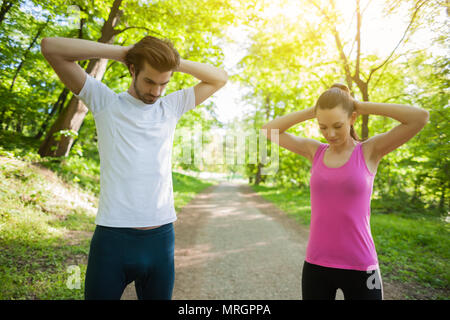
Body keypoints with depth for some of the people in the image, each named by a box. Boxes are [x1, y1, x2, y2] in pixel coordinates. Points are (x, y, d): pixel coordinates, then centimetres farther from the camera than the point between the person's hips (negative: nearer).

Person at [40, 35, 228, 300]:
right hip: (112, 238, -3)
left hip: (161, 238, 3)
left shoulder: (171, 106, 11)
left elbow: (220, 78, 16)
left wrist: (176, 62, 3)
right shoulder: (106, 102, 3)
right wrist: (122, 52, -3)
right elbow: (51, 47, -2)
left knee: (159, 296, 14)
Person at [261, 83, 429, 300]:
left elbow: (420, 117, -16)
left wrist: (361, 106, -9)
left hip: (359, 267, -2)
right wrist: (311, 111, -3)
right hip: (316, 265, 3)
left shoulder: (370, 150, -5)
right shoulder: (315, 151, 3)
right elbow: (269, 130, 4)